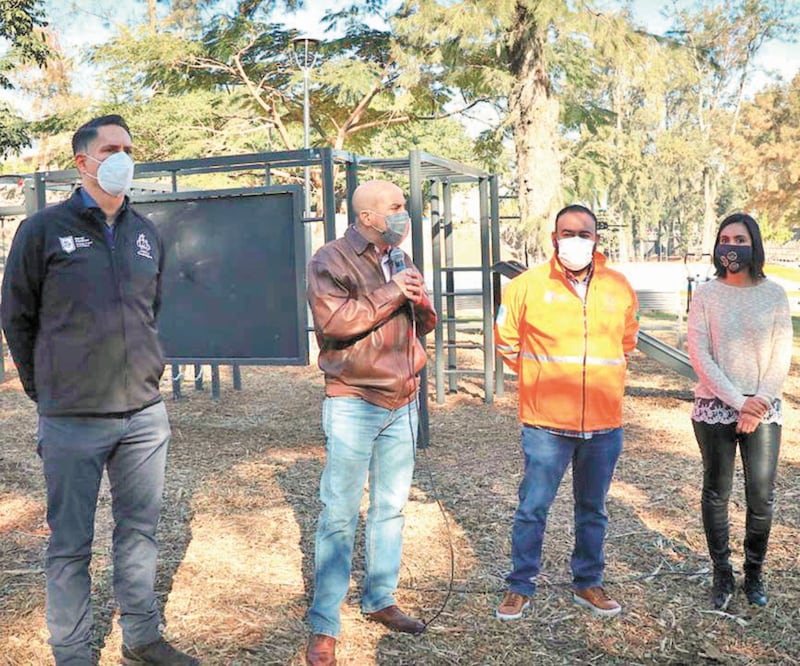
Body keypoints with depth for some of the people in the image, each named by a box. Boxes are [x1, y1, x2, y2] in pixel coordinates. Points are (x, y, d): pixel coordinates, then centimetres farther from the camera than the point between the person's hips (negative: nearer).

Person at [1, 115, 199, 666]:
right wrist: (49, 392, 7)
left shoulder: (147, 234, 9)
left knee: (140, 531, 14)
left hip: (145, 414, 4)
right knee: (71, 544, 6)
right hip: (72, 421, -4)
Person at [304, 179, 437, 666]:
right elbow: (333, 320, -22)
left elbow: (426, 325, 16)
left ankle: (380, 600, 28)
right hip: (353, 403, -7)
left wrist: (421, 302, -6)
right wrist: (391, 294, -18)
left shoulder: (400, 261, 15)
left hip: (403, 402, 7)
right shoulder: (331, 260, -7)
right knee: (340, 513, -6)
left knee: (392, 507, 13)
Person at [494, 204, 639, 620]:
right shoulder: (528, 285, -5)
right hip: (546, 422, -3)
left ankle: (587, 583, 32)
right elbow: (506, 340, 8)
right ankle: (520, 586, 21)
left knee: (593, 510, 16)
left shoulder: (619, 287, 4)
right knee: (533, 508, 4)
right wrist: (538, 379, 8)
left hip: (604, 423, 3)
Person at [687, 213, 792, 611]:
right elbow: (700, 356, -7)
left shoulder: (774, 294, 2)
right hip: (715, 409, -1)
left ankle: (754, 574, 21)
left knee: (762, 497, 2)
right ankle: (722, 575, 21)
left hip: (763, 410, 1)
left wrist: (758, 405, -9)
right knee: (716, 494, 7)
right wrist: (738, 401, -13)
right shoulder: (706, 295, -2)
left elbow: (781, 356, 0)